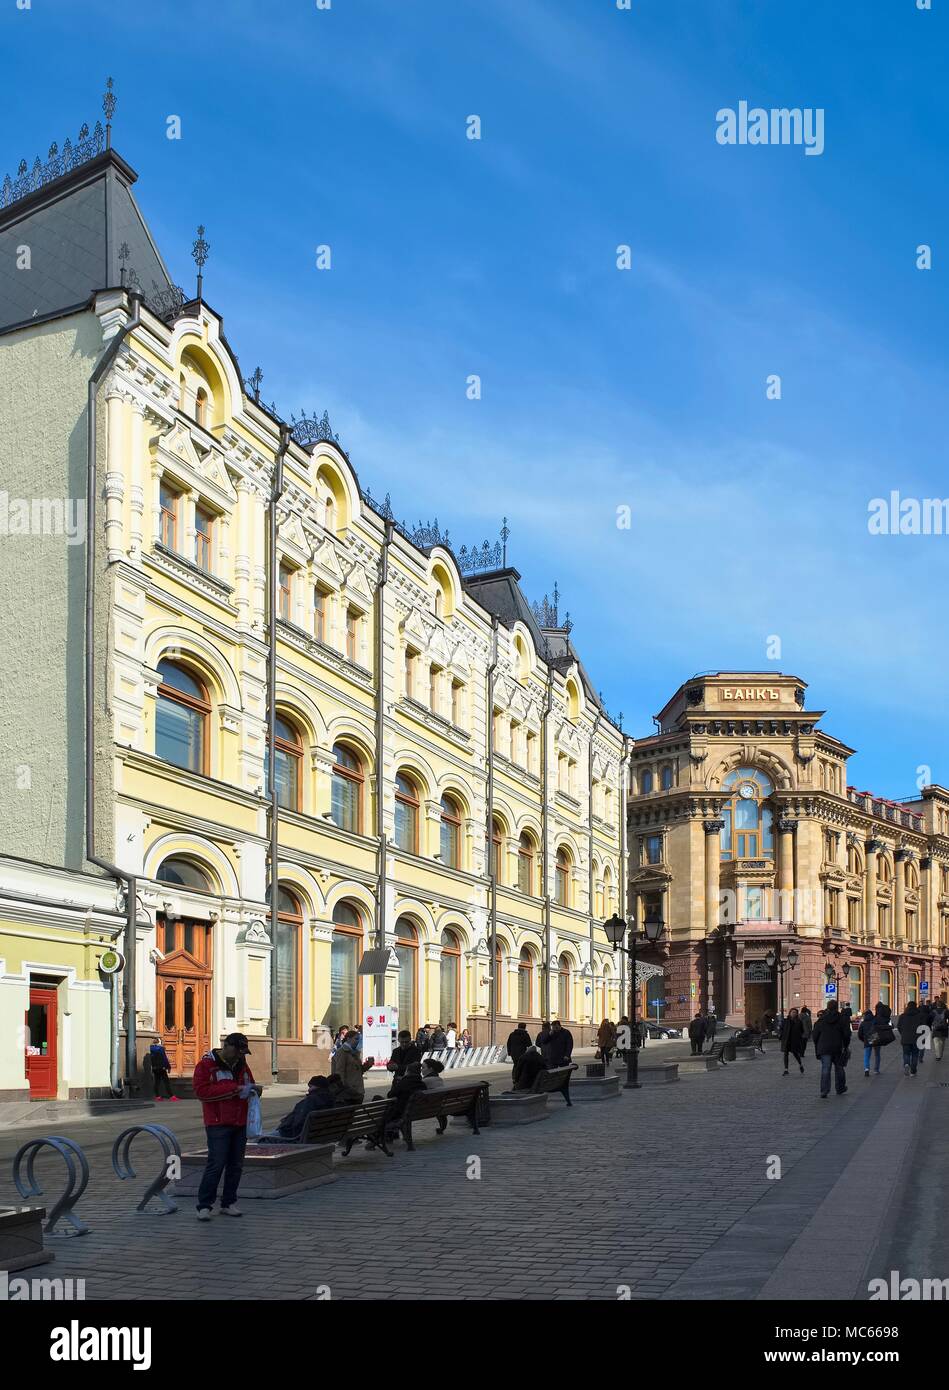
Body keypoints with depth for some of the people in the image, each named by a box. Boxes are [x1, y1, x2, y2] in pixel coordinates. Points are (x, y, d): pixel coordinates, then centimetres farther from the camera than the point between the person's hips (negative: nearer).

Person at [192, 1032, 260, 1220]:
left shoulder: (242, 1065, 16)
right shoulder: (206, 1064, -6)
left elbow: (249, 1085, 30)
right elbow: (202, 1091, -18)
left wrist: (253, 1089, 2)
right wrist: (234, 1089, -20)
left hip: (240, 1123, 7)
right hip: (218, 1123, -7)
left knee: (236, 1165, 8)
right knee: (216, 1164, -10)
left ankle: (229, 1203, 18)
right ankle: (204, 1205, -2)